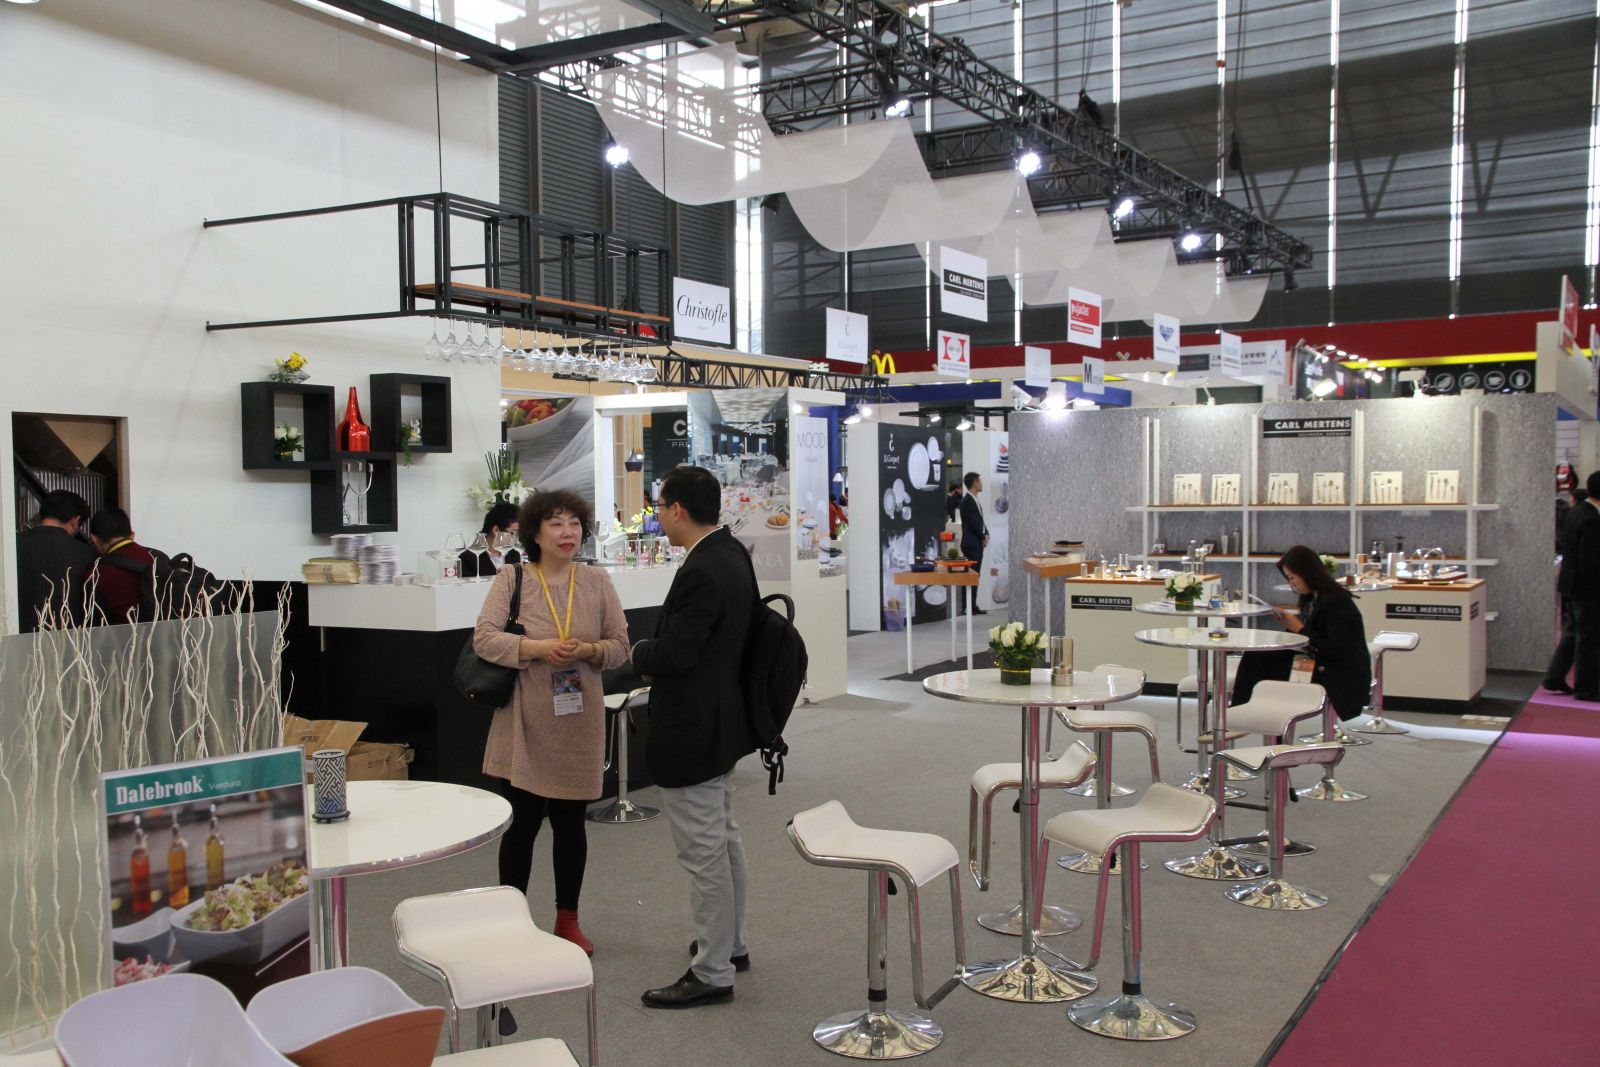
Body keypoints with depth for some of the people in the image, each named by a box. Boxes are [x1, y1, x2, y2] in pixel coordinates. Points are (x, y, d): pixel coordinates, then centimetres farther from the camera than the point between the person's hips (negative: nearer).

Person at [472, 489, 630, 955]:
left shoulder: (597, 581, 5)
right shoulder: (512, 578, -2)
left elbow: (620, 646, 4)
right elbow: (484, 638, -9)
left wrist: (588, 650, -16)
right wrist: (537, 647, -22)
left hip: (579, 723, 2)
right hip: (524, 723, -2)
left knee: (570, 823, 11)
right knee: (522, 822, 4)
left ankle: (568, 920, 26)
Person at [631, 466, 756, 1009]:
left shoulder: (701, 572, -25)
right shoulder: (733, 553, 6)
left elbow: (675, 654, -26)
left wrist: (640, 654, -5)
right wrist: (657, 656, 8)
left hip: (692, 733, -11)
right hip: (725, 720, 11)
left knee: (704, 851, 0)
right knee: (723, 837, 22)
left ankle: (712, 972, 11)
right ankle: (731, 943, 37)